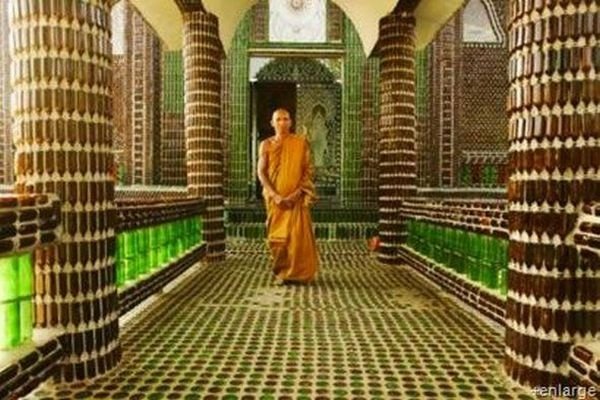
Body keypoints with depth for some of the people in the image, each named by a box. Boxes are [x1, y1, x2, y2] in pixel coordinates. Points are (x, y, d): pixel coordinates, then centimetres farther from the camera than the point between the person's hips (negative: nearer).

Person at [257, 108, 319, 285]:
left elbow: (308, 171, -2)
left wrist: (297, 193, -14)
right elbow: (261, 172, -3)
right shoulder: (266, 144, 4)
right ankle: (281, 271, 22)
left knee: (298, 235, -4)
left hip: (297, 198, -1)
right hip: (275, 198, 1)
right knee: (277, 235, 5)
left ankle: (298, 272, 11)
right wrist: (275, 195, -14)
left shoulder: (301, 143, 1)